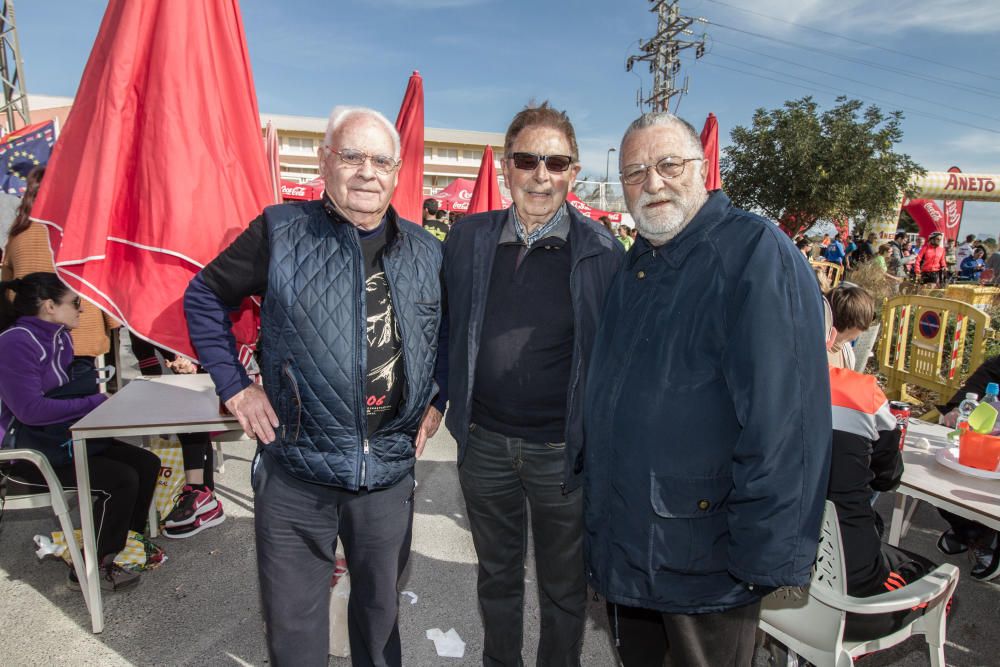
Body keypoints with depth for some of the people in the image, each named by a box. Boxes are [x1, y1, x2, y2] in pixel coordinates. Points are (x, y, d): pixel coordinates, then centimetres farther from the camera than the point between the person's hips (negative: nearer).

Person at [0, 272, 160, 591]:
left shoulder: (60, 336, 8)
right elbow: (30, 409, -28)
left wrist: (102, 395, -4)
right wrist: (95, 403, -22)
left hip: (67, 437, 9)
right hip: (30, 451, -9)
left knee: (147, 463, -1)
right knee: (122, 480, -20)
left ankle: (126, 543, 13)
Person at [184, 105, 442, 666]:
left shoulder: (427, 251, 3)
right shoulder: (280, 231, -6)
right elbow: (205, 296, 4)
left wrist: (433, 403, 7)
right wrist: (234, 386, -3)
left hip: (390, 471, 3)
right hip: (296, 471, -2)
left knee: (381, 605, 22)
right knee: (293, 622, 15)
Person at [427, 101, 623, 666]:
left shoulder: (602, 252, -9)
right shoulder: (469, 240, 0)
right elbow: (447, 330, 9)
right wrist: (436, 400, 5)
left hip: (565, 451, -2)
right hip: (484, 442, 3)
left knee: (564, 588, 18)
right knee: (497, 576, 24)